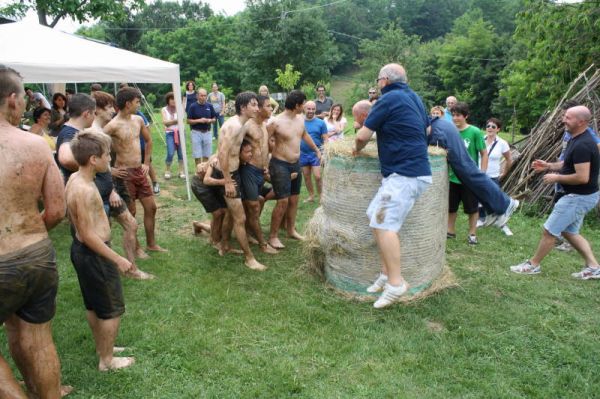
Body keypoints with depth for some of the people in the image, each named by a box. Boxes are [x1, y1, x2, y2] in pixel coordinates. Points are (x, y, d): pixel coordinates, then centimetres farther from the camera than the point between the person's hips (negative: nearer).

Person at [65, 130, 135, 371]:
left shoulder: (74, 179, 3)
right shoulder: (85, 190, -28)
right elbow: (89, 235, -26)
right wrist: (118, 259, -21)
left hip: (81, 249, 10)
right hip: (93, 254, -10)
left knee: (93, 305, 24)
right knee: (112, 310, 6)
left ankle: (101, 347, 41)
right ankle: (107, 360, 21)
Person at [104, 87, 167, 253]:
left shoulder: (138, 120, 5)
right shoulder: (113, 125, -17)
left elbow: (148, 140, 19)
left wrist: (146, 163, 14)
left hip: (140, 171, 7)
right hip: (125, 173, -7)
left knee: (151, 207, 12)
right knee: (130, 212, 6)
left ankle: (151, 244, 27)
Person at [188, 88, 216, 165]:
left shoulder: (209, 106, 4)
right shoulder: (193, 106, -5)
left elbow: (214, 118, 11)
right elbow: (188, 121, -4)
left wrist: (210, 120, -11)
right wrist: (199, 120, -18)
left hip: (207, 132, 3)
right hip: (196, 132, -3)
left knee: (206, 155, 8)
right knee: (197, 155, 1)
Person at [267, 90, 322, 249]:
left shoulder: (300, 119, 4)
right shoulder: (276, 122, -18)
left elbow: (305, 135, 24)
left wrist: (316, 149, 32)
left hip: (296, 164, 7)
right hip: (280, 165, -7)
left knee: (294, 199, 15)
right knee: (283, 202, -9)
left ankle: (291, 230, 32)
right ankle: (273, 236, 3)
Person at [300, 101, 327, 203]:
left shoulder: (320, 123, -3)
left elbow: (325, 140, -2)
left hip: (316, 153, -3)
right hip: (303, 154, 3)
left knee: (317, 177, -8)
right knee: (306, 177, 11)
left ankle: (321, 197, 6)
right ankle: (311, 196, 25)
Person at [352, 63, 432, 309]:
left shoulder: (389, 98, -8)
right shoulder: (414, 97, 19)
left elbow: (362, 135, -9)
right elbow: (427, 129, 32)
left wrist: (357, 149, 11)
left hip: (404, 174, -9)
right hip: (415, 168, 10)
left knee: (384, 224, -15)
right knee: (375, 217, 9)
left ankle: (395, 283, -14)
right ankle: (387, 273, 10)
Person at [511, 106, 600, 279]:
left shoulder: (582, 145, -26)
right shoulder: (576, 139, 7)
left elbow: (582, 177, -29)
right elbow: (569, 164, 20)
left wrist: (556, 178, -17)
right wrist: (549, 166, 6)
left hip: (579, 197, -11)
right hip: (579, 196, 11)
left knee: (549, 231, -1)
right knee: (570, 232, 20)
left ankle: (533, 265, 15)